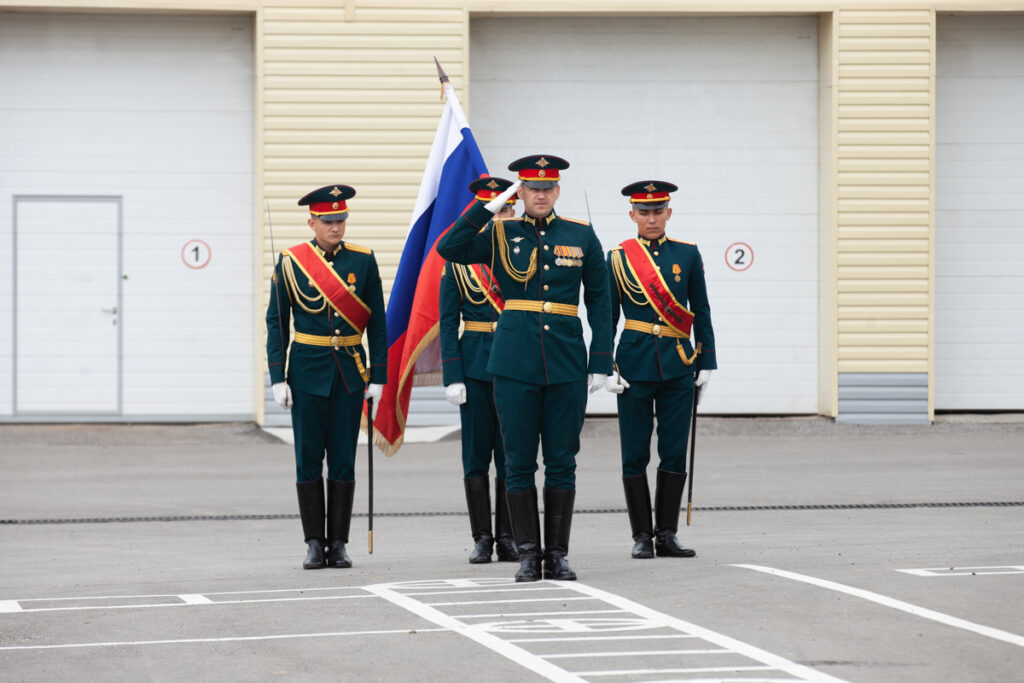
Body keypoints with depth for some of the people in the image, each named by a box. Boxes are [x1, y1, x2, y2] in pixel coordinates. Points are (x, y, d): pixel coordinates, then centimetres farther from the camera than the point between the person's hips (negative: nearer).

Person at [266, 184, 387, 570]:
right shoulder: (291, 262, -1)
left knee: (343, 460, 2)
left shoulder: (362, 261, 3)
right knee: (308, 459, 0)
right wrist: (277, 377, -5)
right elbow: (277, 321, 1)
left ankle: (338, 545, 7)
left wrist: (378, 376, 0)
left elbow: (377, 322, 5)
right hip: (307, 371, -1)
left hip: (350, 372, 1)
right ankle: (314, 544, 6)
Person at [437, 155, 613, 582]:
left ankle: (558, 555, 9)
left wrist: (600, 363, 1)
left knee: (562, 462, 3)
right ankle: (528, 555, 6)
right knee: (520, 462, 0)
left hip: (567, 363, 1)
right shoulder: (500, 234, 4)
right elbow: (448, 249, -11)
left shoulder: (581, 236, 7)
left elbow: (599, 301, 8)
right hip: (515, 365, -1)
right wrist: (491, 206, -11)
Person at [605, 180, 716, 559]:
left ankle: (667, 534, 9)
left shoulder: (687, 254, 7)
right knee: (635, 455, 0)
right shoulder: (618, 258, 2)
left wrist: (706, 363, 4)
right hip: (635, 366, -1)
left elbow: (701, 313, 9)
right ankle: (642, 537, 7)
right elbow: (607, 317, 3)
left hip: (678, 367, 1)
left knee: (675, 453, 2)